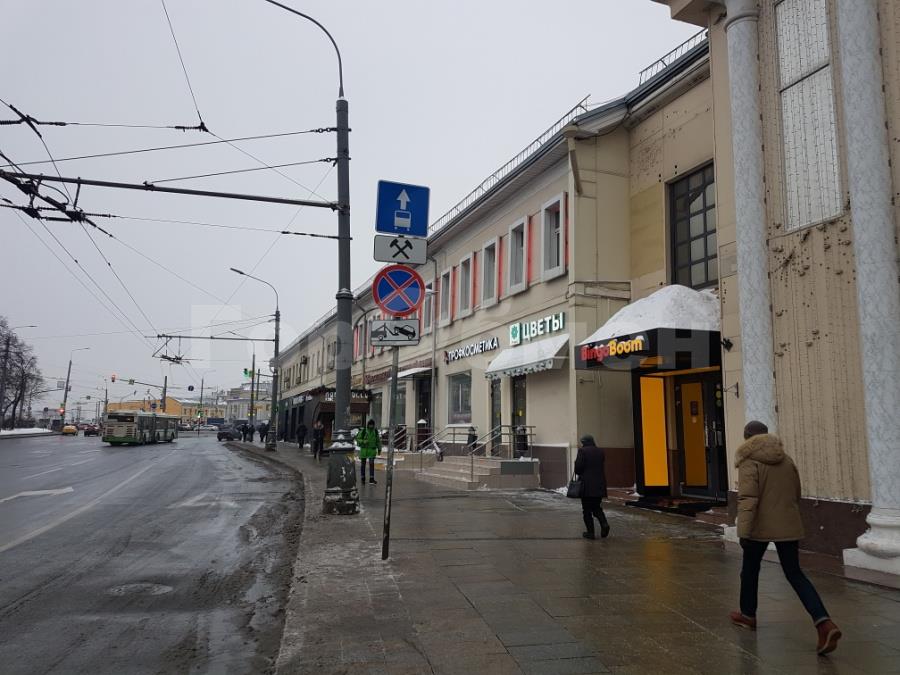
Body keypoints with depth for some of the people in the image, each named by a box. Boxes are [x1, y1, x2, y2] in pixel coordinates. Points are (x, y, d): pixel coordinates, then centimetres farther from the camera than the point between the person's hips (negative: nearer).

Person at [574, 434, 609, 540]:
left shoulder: (582, 451, -10)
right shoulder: (601, 452, 7)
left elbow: (578, 467, -12)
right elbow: (603, 467, 9)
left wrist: (579, 474, 8)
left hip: (587, 485, -5)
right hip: (599, 485, 5)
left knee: (587, 509, 5)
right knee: (597, 507, 18)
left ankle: (590, 532, 5)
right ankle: (604, 523, -4)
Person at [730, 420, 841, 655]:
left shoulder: (749, 462, -13)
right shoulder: (786, 459, 8)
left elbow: (748, 499, -21)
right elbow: (796, 494, 17)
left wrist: (744, 531, -20)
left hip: (759, 527, -5)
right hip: (787, 527, 5)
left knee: (750, 570, 16)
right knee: (794, 573, 8)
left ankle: (748, 615, 32)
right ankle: (824, 623, -8)